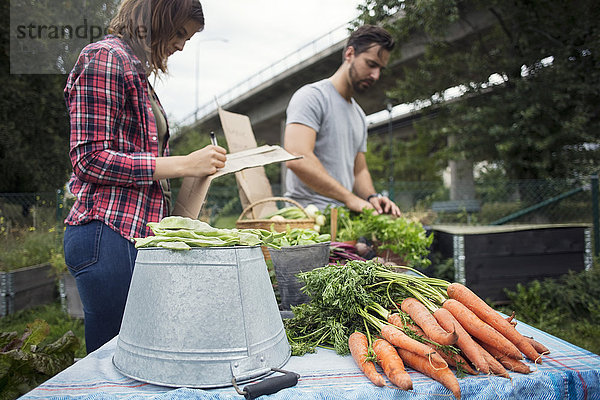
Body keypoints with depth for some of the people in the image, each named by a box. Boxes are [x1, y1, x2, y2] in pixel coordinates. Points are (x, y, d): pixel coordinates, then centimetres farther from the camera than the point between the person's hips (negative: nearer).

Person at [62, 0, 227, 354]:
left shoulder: (135, 68, 21)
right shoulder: (104, 58, -6)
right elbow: (90, 158, -14)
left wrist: (197, 166, 13)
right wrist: (182, 165, -15)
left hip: (135, 231, 9)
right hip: (109, 233, -9)